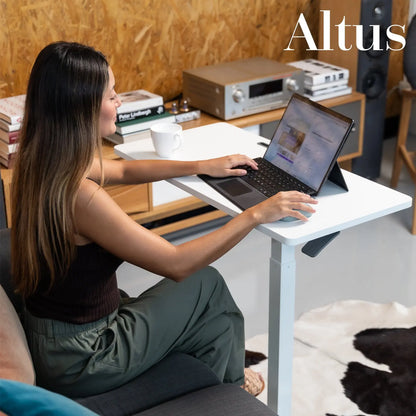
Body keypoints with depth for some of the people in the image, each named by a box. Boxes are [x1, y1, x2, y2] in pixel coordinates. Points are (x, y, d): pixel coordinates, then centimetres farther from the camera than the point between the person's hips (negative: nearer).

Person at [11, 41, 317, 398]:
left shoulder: (43, 165, -3)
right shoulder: (79, 195, -32)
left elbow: (124, 170, 17)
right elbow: (176, 264, -24)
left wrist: (202, 166, 17)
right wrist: (257, 214, -16)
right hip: (81, 358, -7)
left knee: (213, 322, 16)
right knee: (207, 284, 10)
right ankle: (227, 393, 35)